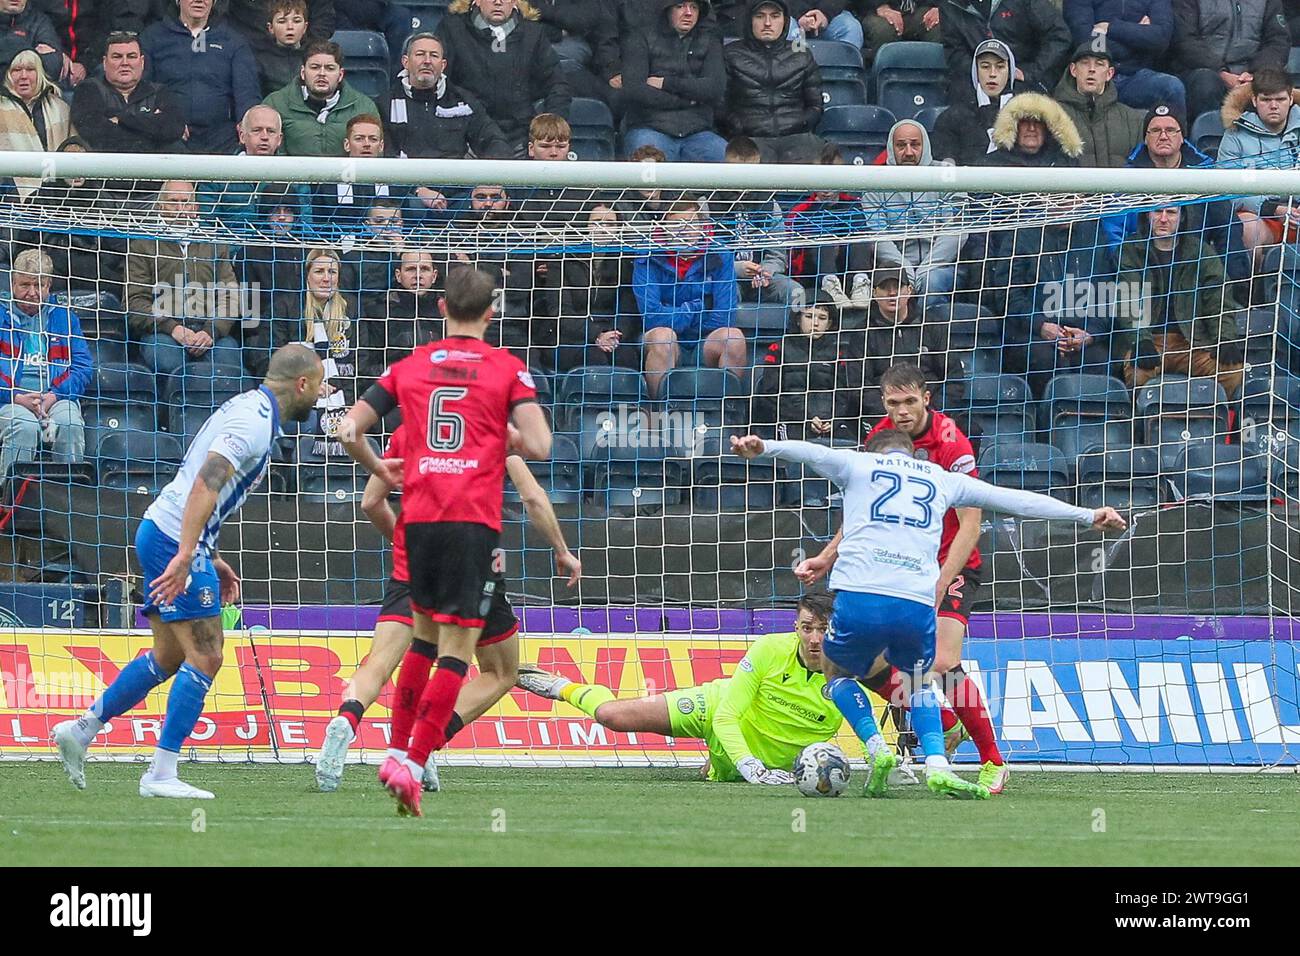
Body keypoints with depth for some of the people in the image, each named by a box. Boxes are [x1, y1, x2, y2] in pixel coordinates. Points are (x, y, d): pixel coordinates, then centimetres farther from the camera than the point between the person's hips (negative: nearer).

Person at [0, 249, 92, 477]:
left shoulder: (64, 317, 16)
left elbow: (83, 366, 8)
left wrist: (54, 395, -9)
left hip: (56, 398, 2)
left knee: (70, 424, -31)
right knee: (24, 426, -35)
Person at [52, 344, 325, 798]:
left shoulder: (248, 408, 16)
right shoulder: (254, 423, -16)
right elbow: (205, 484, -27)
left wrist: (211, 560, 24)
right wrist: (185, 556, -34)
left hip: (162, 533, 10)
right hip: (175, 541, -10)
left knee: (169, 657, 17)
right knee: (204, 658, -9)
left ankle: (80, 730, 22)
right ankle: (161, 774, -8)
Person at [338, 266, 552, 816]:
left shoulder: (409, 367, 12)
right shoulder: (507, 369, 3)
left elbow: (349, 431, 8)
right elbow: (538, 447, -7)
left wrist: (380, 470, 27)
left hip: (419, 517, 4)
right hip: (474, 520, -4)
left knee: (424, 636, 22)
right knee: (456, 649, -3)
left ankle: (397, 752, 22)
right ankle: (412, 765, -13)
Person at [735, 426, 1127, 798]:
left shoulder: (858, 463, 20)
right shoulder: (943, 479, 25)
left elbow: (812, 452, 1)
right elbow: (1017, 500, 29)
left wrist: (762, 448, -16)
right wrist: (1086, 515, 36)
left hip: (859, 598, -2)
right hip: (918, 604, 2)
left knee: (836, 672, 26)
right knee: (919, 683, 28)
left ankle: (877, 749, 3)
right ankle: (937, 765, 4)